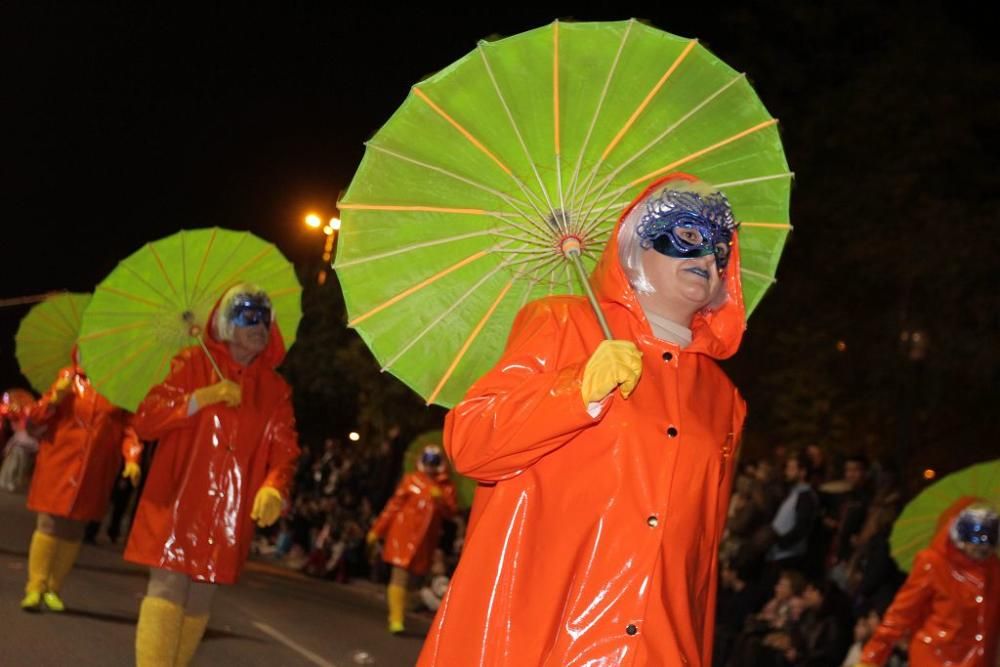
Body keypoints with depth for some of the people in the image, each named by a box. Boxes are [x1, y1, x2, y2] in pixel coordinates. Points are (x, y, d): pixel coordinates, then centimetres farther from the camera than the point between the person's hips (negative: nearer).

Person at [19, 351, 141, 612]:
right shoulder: (69, 376, 2)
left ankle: (53, 589, 17)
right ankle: (35, 588, 0)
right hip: (59, 462, 0)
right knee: (49, 523, -4)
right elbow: (36, 418, 5)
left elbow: (130, 426, -1)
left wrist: (132, 459, -15)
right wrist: (55, 397, -14)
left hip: (96, 470, 0)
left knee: (74, 529, 7)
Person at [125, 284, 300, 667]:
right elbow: (146, 420, -4)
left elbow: (284, 448, 2)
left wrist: (274, 487, -20)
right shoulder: (192, 363, 3)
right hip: (177, 500, -3)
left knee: (201, 594, 5)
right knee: (168, 585, -11)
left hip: (228, 511, 3)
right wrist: (202, 398, -15)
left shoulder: (275, 389, 10)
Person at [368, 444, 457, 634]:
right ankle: (396, 620, -12)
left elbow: (451, 512, 2)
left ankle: (396, 616, 20)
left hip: (425, 539, 3)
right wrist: (377, 529, 5)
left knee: (412, 576, 8)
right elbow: (394, 505, 5)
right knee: (400, 576, -10)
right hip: (404, 533, -3)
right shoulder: (411, 480, 2)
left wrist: (441, 500, -18)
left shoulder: (446, 486, 8)